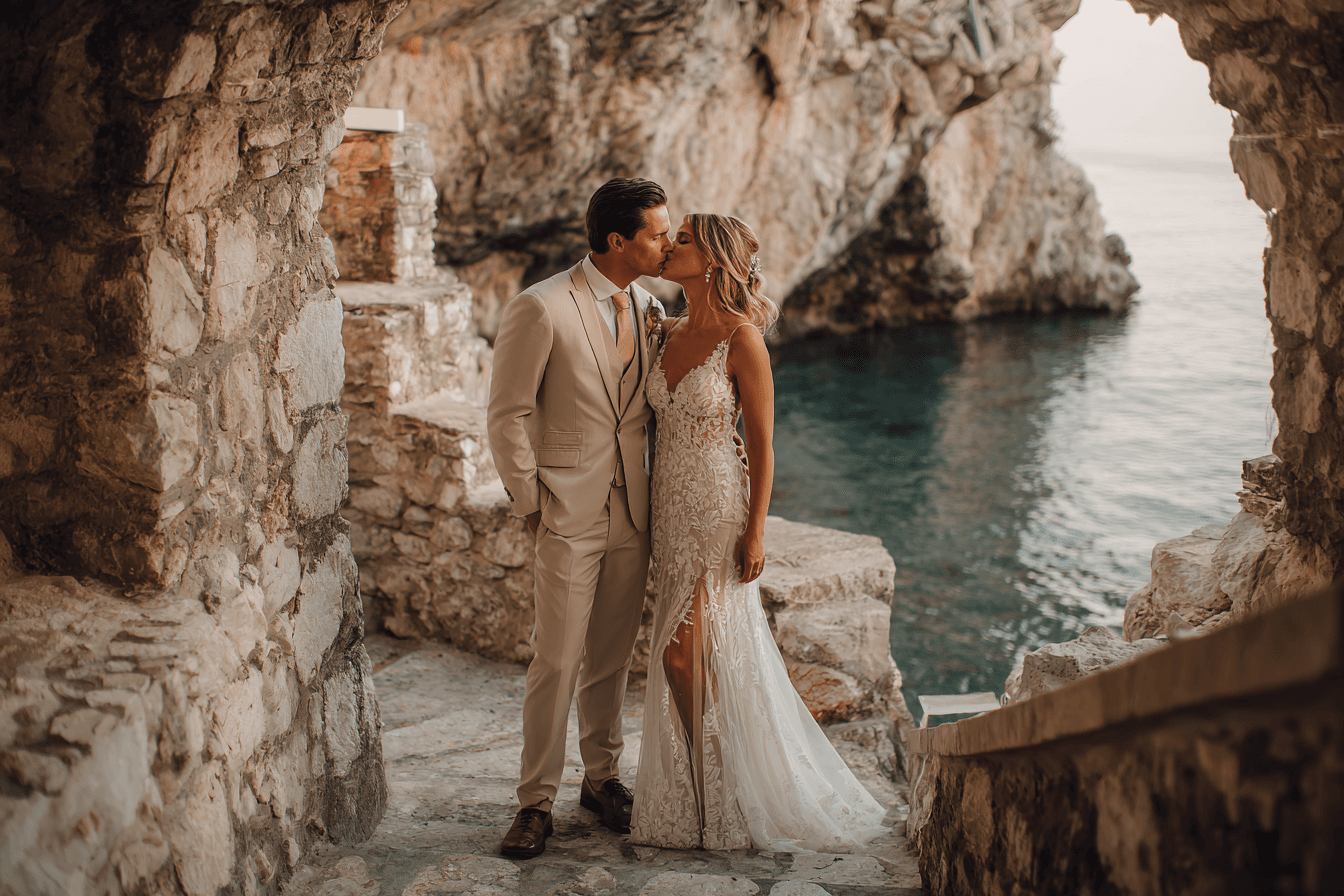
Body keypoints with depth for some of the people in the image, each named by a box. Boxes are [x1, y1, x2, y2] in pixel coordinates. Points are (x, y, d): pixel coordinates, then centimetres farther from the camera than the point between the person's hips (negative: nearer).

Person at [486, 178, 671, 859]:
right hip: (569, 516, -5)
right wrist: (530, 505, -8)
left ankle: (602, 777, 31)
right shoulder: (541, 309, -13)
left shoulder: (649, 307, 7)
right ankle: (536, 800, 13)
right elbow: (507, 415, -9)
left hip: (633, 514, 6)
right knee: (556, 663, -1)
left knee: (612, 659, 15)